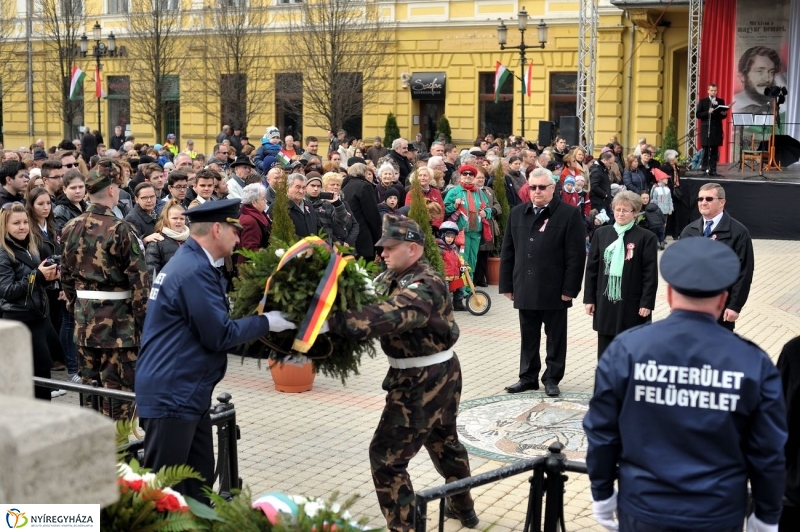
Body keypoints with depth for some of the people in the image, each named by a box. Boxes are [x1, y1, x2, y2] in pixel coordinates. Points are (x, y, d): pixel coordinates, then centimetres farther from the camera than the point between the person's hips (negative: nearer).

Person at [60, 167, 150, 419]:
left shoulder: (70, 228, 5)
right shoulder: (120, 229, -15)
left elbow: (66, 275, 12)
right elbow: (138, 278, -15)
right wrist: (144, 317, -7)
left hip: (84, 313, 7)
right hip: (117, 315, -7)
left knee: (89, 382, 15)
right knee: (118, 386, -1)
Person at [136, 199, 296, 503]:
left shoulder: (190, 262, 13)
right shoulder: (194, 271, -19)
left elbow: (211, 324, 18)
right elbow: (220, 335, -18)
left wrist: (258, 325, 10)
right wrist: (265, 322, -6)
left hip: (185, 392, 10)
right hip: (172, 396, -10)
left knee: (200, 483, 15)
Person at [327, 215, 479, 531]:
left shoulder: (424, 286, -24)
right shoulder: (394, 277, 8)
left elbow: (384, 317, -41)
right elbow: (366, 298, -3)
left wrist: (331, 322, -49)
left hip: (422, 381, -11)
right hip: (439, 376, 11)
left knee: (386, 456, -4)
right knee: (444, 441, 26)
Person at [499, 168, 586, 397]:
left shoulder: (569, 214, -7)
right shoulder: (517, 213, 9)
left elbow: (576, 255, -10)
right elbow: (508, 251, 10)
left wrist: (570, 289, -13)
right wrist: (507, 284, 6)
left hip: (554, 289, -4)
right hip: (525, 288, 4)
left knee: (555, 337, 8)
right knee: (528, 336, 12)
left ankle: (552, 378, 18)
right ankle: (528, 377, 23)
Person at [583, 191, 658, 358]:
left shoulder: (646, 237, -5)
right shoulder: (601, 233, 7)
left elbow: (650, 273, -6)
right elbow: (592, 268, 8)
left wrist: (646, 303, -11)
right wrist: (589, 298, 5)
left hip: (632, 304, -3)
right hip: (605, 302, 4)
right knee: (605, 351, 10)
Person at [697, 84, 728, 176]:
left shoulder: (721, 101, 12)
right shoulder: (703, 101, 4)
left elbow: (723, 115, 11)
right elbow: (698, 114, -3)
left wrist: (724, 114, -12)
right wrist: (708, 112, -17)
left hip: (717, 129, 2)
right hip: (706, 129, -2)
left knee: (715, 151, 1)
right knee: (706, 150, -3)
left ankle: (713, 169, 2)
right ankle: (705, 168, 1)